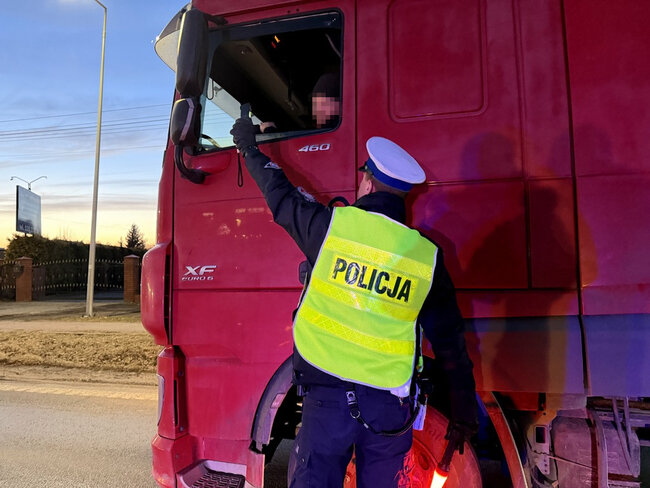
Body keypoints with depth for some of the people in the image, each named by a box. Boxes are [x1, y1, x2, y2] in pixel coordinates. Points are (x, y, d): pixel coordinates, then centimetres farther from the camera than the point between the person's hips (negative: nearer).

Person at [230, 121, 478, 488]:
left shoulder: (332, 224, -8)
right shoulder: (428, 256, -1)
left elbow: (281, 195, 11)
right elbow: (451, 343, 5)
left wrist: (250, 148, 31)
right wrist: (465, 413, 17)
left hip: (327, 395, -2)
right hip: (390, 406, 3)